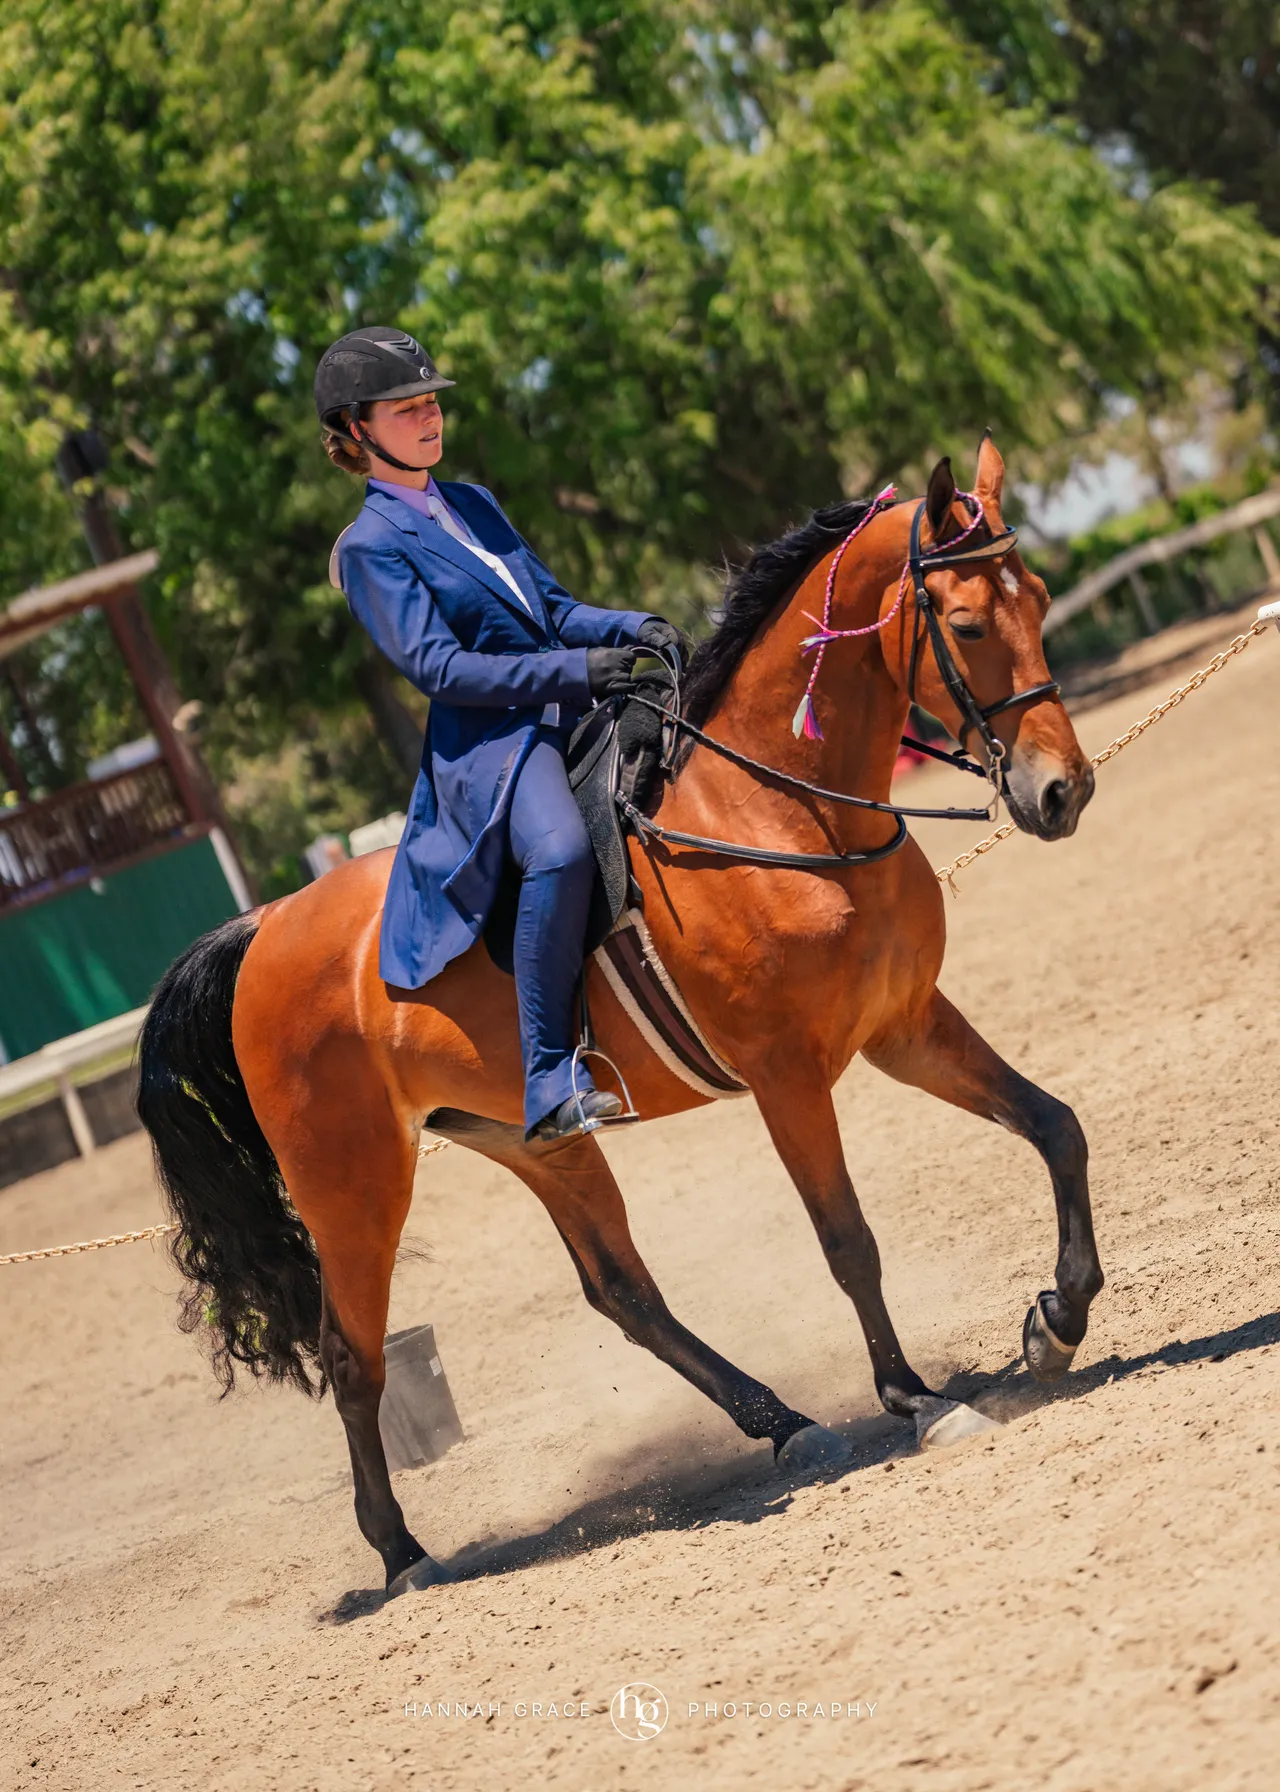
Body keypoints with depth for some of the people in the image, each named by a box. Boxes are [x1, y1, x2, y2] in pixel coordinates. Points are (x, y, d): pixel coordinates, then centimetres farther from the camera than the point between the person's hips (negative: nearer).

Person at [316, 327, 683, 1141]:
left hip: (569, 709, 8)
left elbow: (555, 608, 21)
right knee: (564, 847, -35)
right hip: (487, 739, -8)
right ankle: (551, 1083, -32)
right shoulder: (371, 546, -1)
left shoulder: (474, 503, 21)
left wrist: (632, 628, 0)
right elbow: (437, 665, -12)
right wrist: (572, 668, -20)